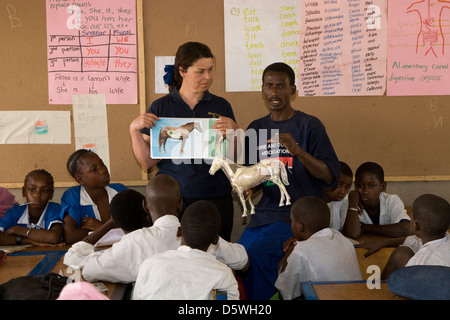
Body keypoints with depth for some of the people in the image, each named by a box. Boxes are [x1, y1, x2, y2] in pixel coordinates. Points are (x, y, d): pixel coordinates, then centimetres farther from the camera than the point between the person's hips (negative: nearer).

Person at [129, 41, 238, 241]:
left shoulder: (221, 106, 8)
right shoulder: (160, 107, 4)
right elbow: (148, 162, 3)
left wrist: (233, 130, -9)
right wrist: (134, 129, -9)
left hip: (215, 198, 1)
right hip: (172, 197, -1)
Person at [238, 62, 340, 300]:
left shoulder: (309, 125, -2)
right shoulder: (256, 129, 14)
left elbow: (330, 175, -8)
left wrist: (297, 150, -21)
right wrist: (248, 188, -1)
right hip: (265, 212, 5)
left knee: (256, 255, -25)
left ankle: (260, 297, -2)